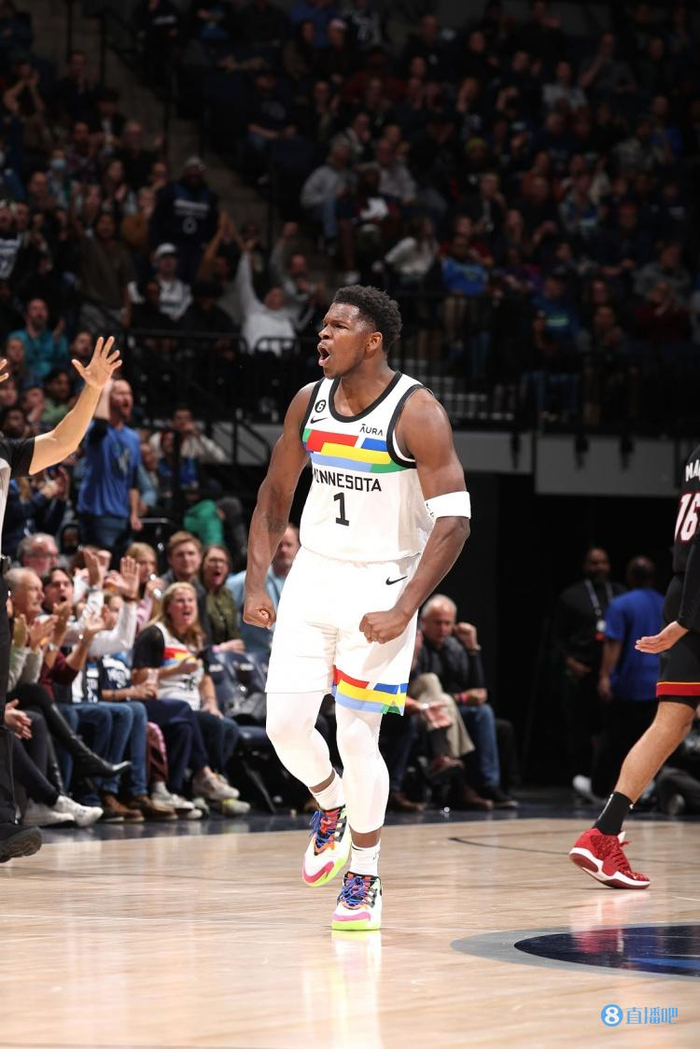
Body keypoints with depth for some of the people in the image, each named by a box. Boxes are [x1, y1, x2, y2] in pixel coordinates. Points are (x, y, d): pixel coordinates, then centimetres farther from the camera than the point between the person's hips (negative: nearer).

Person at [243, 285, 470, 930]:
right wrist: (256, 583, 5)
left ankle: (365, 878, 13)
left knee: (357, 736, -5)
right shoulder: (309, 403, 2)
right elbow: (276, 495, 14)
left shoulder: (417, 413, -15)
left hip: (380, 585, -5)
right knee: (285, 724, -3)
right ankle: (331, 807, 30)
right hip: (314, 576, 5)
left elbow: (454, 519, -18)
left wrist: (404, 610, -23)